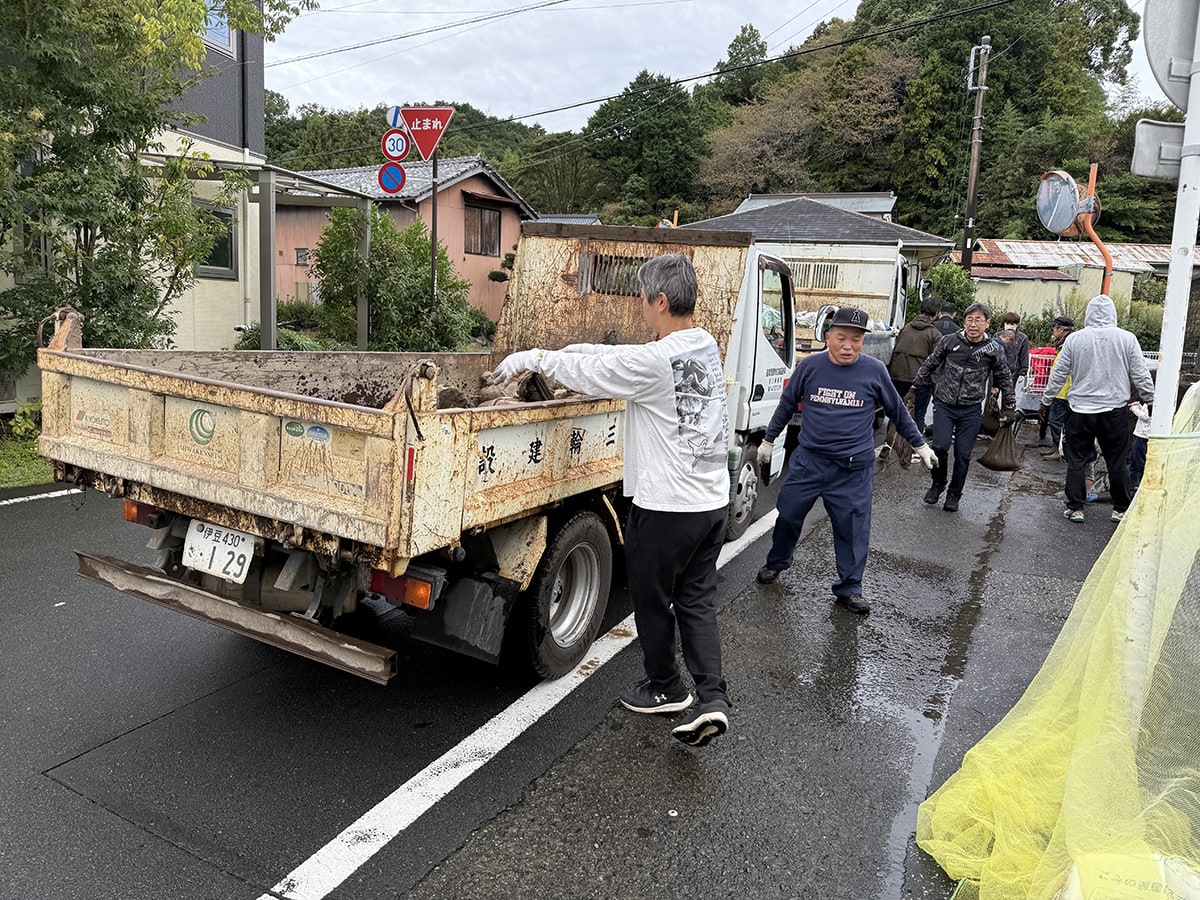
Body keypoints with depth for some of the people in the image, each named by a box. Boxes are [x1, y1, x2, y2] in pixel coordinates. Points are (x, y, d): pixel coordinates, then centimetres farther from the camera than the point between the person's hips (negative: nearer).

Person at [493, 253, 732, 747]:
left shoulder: (654, 362, -22)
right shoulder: (705, 346, 5)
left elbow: (586, 373, -11)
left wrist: (531, 357, 4)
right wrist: (583, 349, 22)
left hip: (665, 507, -8)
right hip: (713, 502, 8)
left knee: (652, 600, 13)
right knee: (697, 600, 15)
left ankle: (664, 687, 32)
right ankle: (712, 697, 9)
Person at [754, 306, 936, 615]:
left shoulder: (874, 370, -4)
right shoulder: (810, 366, -2)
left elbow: (897, 411, 10)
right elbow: (787, 405, 11)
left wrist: (919, 444, 16)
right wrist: (768, 440, 17)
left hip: (854, 469, -1)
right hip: (808, 460, 1)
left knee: (853, 531, 4)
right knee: (788, 515, 12)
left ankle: (849, 589, 21)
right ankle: (777, 562, 38)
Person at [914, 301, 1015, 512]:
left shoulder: (994, 349, -3)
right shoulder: (949, 341, -5)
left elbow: (1005, 379, 10)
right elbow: (929, 365, 9)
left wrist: (1009, 407, 14)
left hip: (971, 409, 1)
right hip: (944, 404, 0)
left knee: (963, 454, 2)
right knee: (940, 446, -14)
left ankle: (954, 494, 22)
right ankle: (938, 483, 14)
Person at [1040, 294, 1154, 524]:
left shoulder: (1074, 339, -5)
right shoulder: (1127, 339, -4)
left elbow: (1058, 374, 2)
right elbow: (1141, 376, 1)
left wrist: (1046, 400, 14)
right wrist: (1150, 400, 14)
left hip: (1080, 410, -1)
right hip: (1115, 411, 1)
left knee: (1076, 461, 8)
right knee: (1117, 462, 11)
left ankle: (1075, 508, 9)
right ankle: (1120, 509, 19)